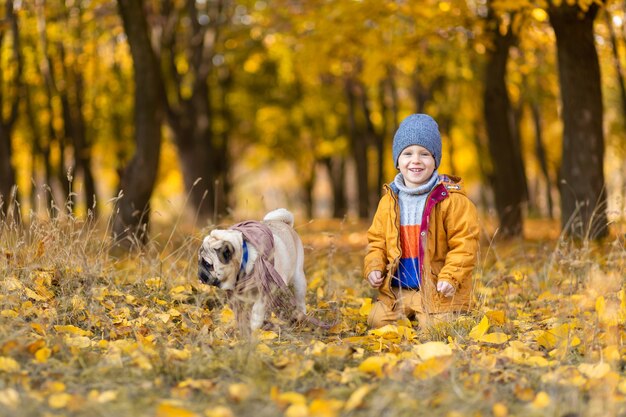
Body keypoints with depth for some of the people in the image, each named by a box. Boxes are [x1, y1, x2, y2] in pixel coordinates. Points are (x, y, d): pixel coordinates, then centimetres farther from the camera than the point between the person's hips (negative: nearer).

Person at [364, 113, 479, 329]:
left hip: (438, 290, -5)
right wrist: (373, 267, -1)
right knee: (377, 320, -7)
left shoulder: (451, 198, -7)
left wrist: (450, 277, -19)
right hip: (396, 290, 5)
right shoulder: (390, 200, 8)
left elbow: (464, 243, -9)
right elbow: (377, 240, 16)